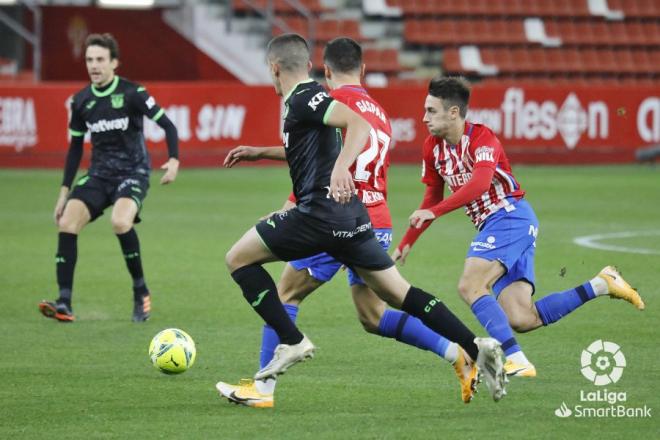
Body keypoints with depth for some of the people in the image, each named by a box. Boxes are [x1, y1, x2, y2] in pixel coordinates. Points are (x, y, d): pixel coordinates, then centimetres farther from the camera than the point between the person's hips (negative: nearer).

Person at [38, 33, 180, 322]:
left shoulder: (132, 93, -10)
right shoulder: (81, 101, 5)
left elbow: (167, 125, -6)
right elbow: (75, 147, 15)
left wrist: (174, 160, -22)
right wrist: (64, 191, 13)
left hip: (133, 172, -5)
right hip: (98, 174, 5)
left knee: (120, 222, -32)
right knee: (67, 223, -17)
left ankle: (141, 292, -10)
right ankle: (64, 304, -14)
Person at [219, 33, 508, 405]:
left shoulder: (303, 98, -8)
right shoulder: (307, 98, 21)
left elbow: (358, 124, -24)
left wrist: (341, 167, -39)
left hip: (320, 211, -9)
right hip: (350, 217, 9)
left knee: (238, 259, 5)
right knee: (399, 293, 9)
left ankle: (292, 342, -3)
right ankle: (476, 346, -4)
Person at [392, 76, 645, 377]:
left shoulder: (481, 138, -13)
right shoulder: (433, 148, 11)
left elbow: (479, 183, -31)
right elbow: (433, 196, 24)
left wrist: (432, 212, -37)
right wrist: (406, 243, 23)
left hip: (511, 216, -8)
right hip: (490, 226, 8)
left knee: (470, 286, -25)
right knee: (520, 319, -4)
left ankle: (516, 360, -29)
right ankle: (601, 285, 7)